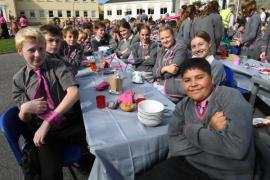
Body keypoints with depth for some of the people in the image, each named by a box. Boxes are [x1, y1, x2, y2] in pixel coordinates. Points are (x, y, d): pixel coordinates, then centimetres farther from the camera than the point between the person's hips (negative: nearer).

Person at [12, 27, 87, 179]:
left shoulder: (57, 66, -2)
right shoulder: (19, 79, 4)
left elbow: (74, 93, -19)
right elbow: (24, 119, 9)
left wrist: (48, 121, -23)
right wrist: (24, 109, -15)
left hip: (72, 124, 0)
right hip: (44, 130, 0)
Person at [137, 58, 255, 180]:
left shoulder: (231, 98, -13)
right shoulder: (183, 105, 1)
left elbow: (237, 147, -26)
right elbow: (174, 142, -9)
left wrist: (190, 130, -18)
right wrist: (209, 129, -20)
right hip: (187, 165, 4)